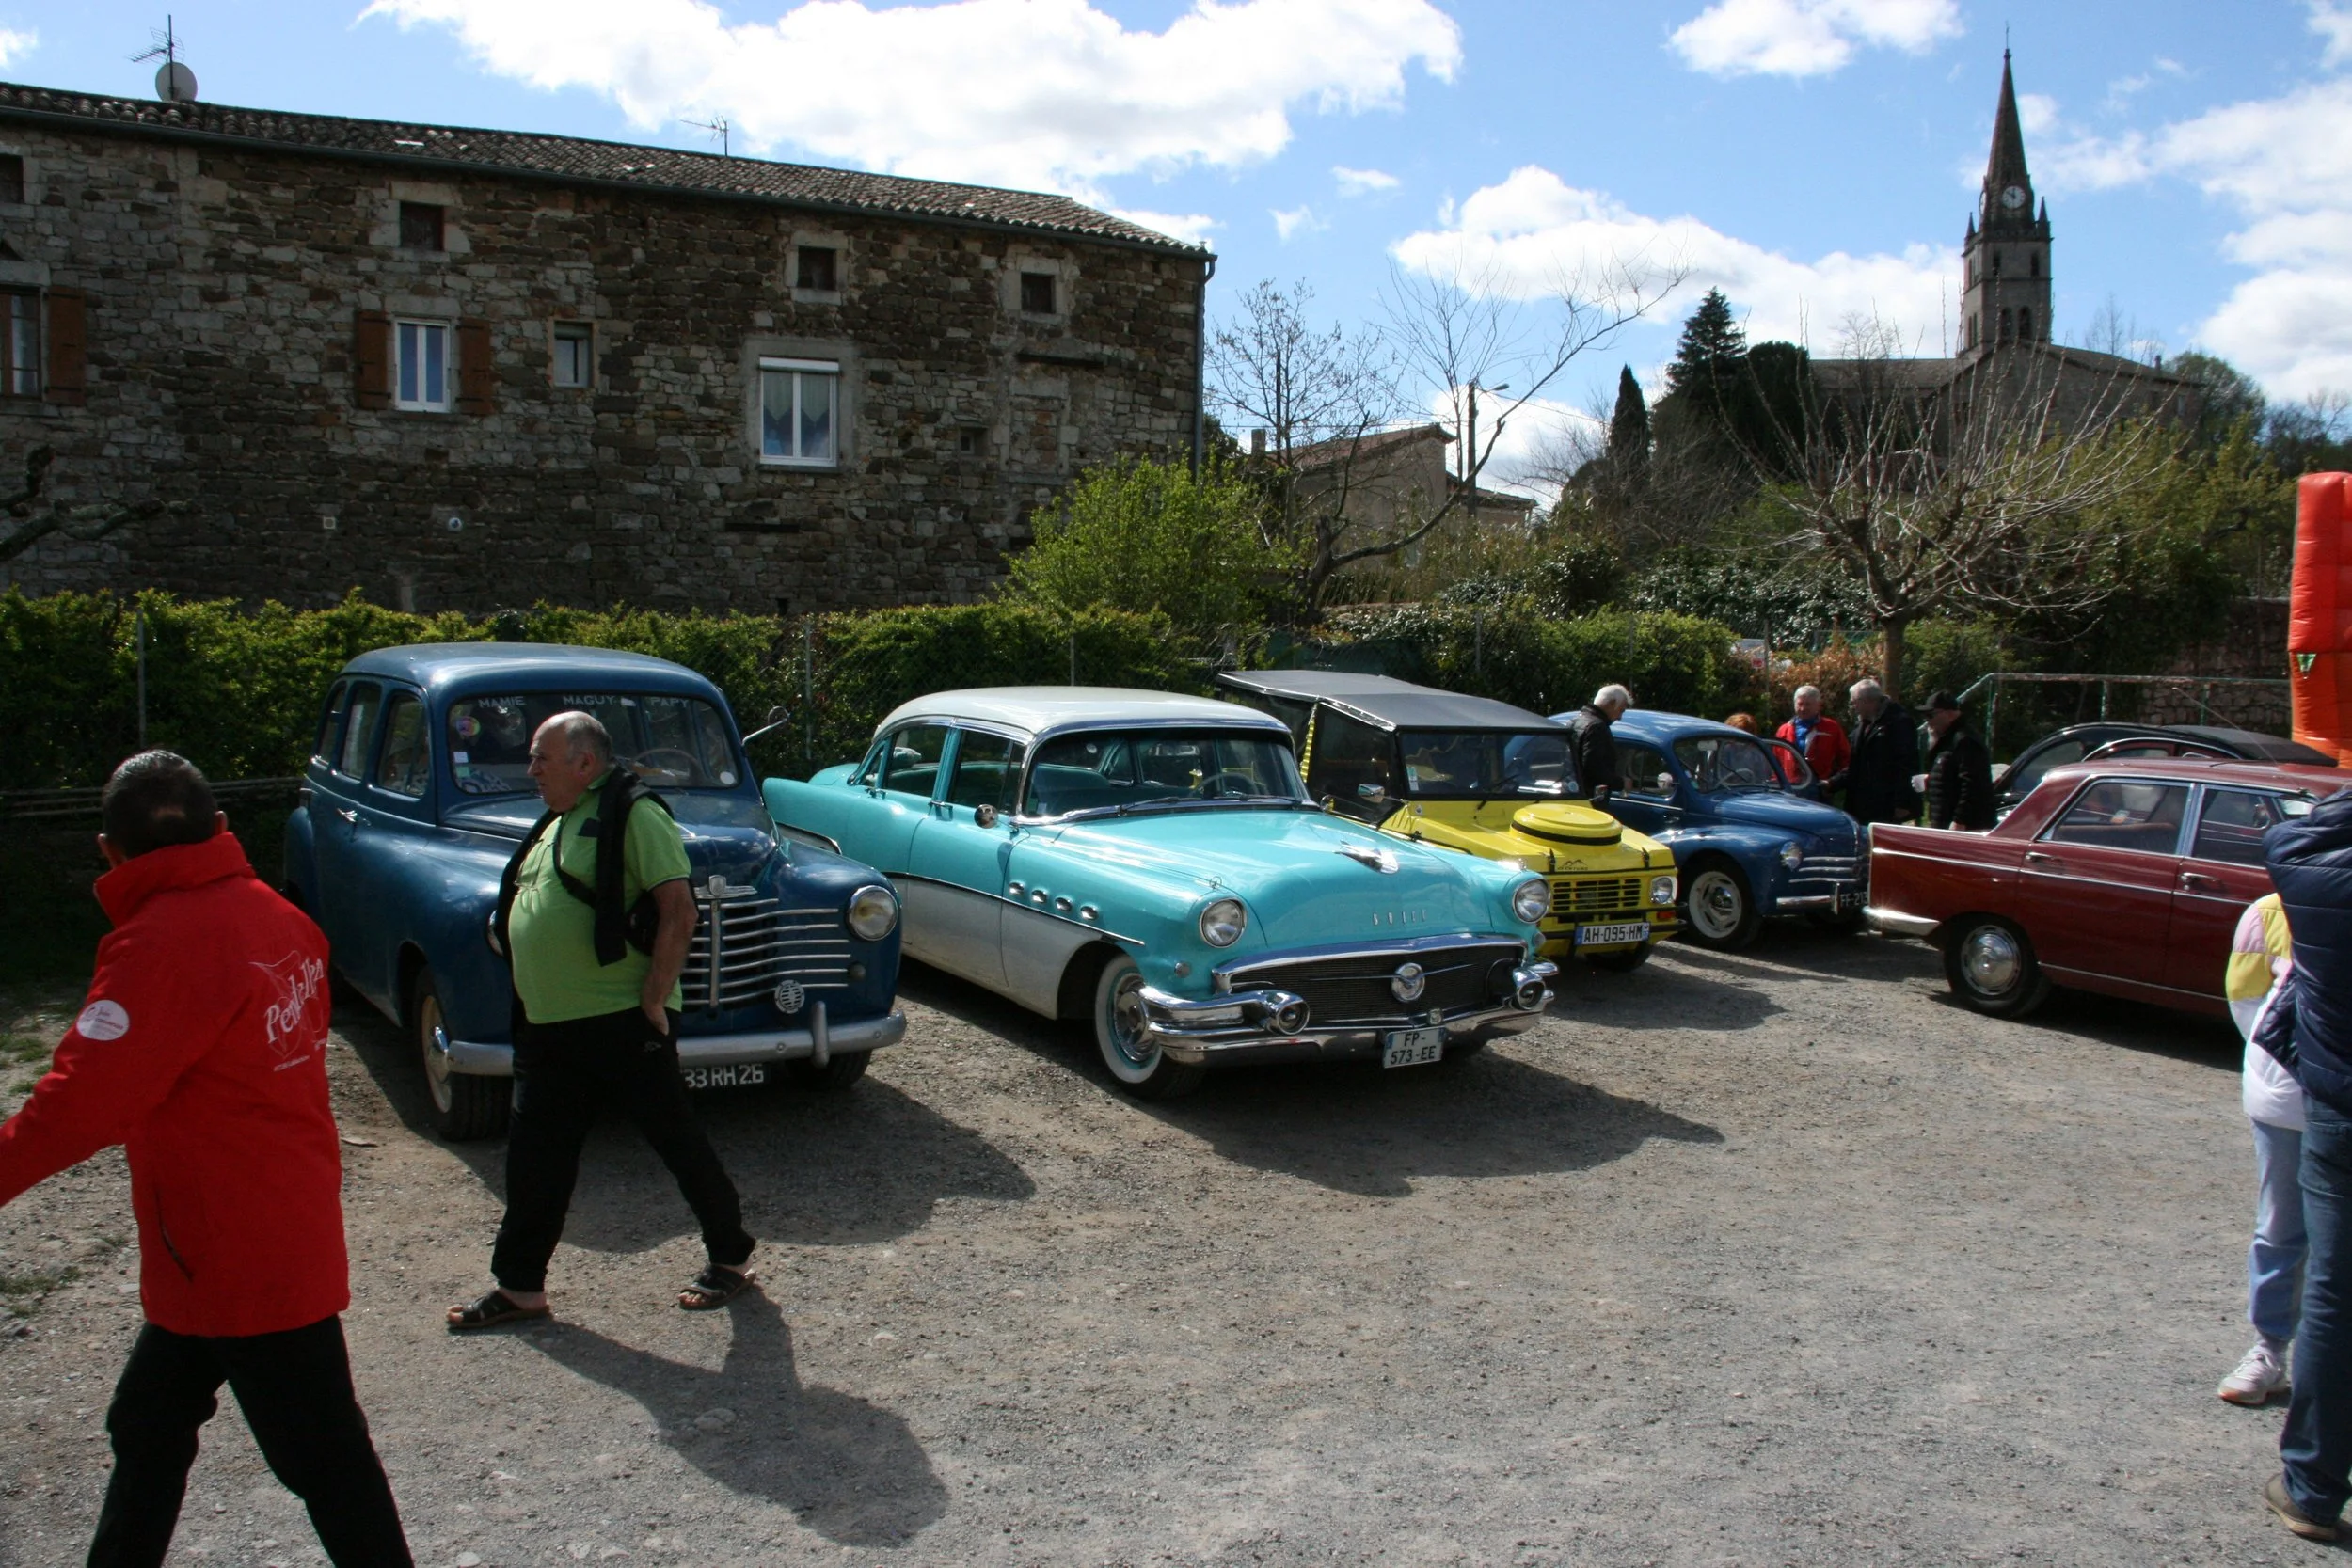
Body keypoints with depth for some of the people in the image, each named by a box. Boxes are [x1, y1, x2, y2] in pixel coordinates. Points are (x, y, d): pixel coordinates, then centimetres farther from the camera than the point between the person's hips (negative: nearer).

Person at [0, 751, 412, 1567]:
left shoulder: (165, 940, -22)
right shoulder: (276, 919, 2)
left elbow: (83, 1099, -24)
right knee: (147, 1426, 23)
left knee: (322, 1458, 4)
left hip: (243, 1260, -8)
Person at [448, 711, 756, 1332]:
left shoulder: (633, 815, -11)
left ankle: (730, 1259, 18)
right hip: (548, 1025, 9)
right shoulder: (555, 825, 17)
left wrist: (653, 1001, -19)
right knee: (535, 1154, 11)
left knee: (677, 1140, 3)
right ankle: (519, 1286, 22)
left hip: (622, 1024, -8)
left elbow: (679, 912, -18)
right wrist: (531, 1002, 15)